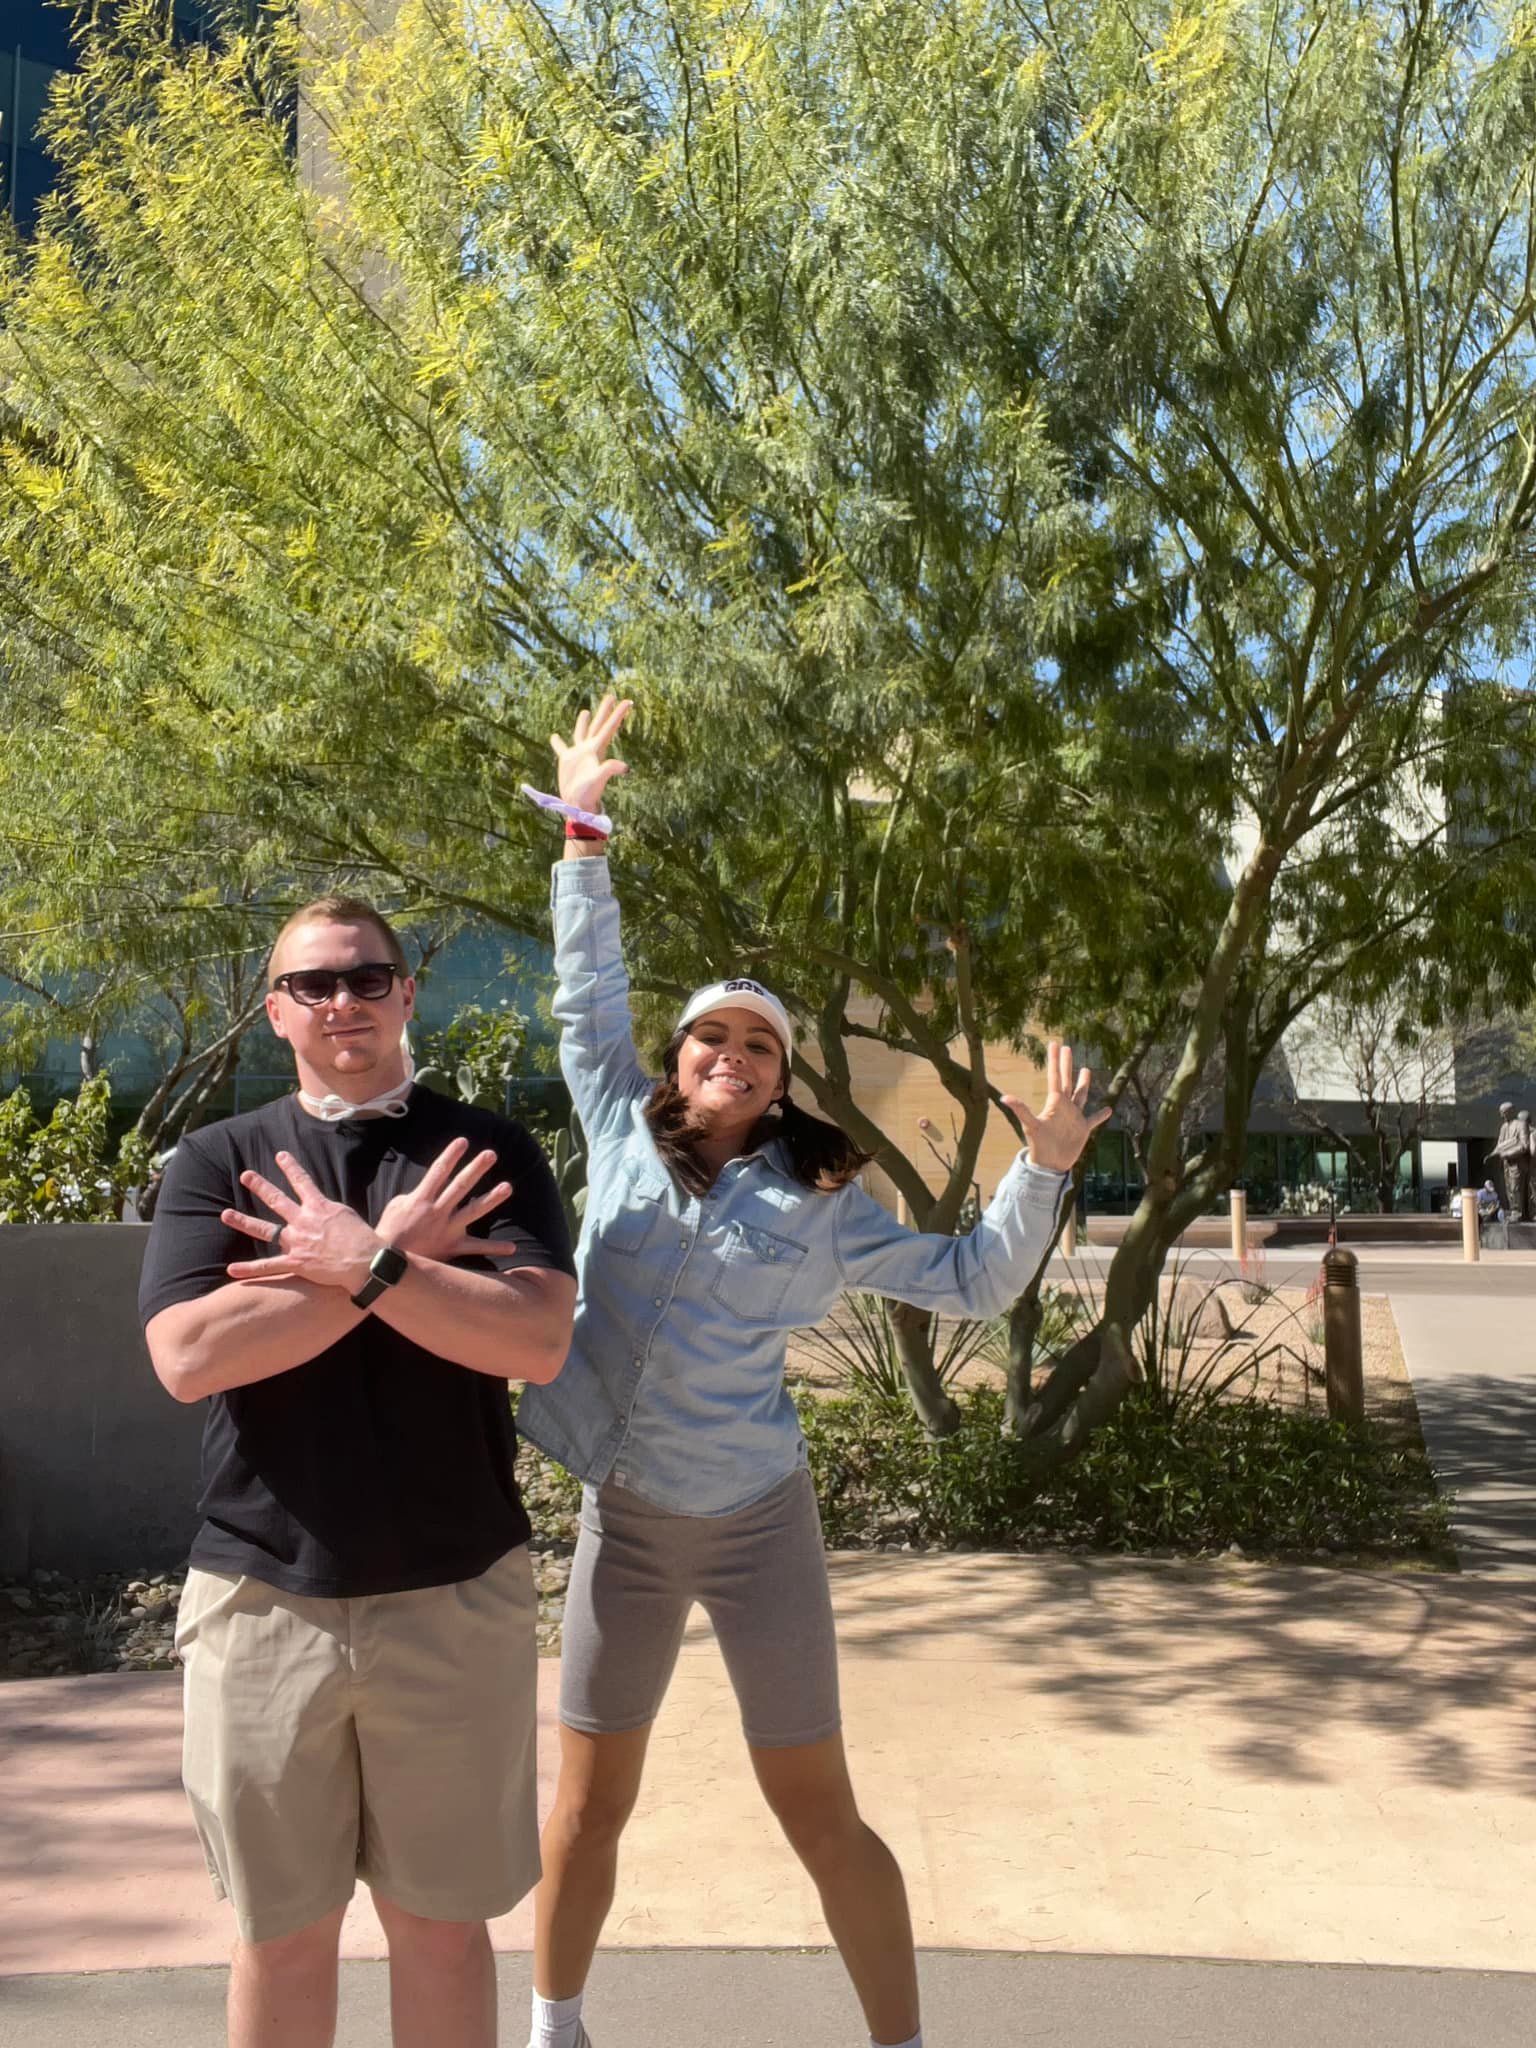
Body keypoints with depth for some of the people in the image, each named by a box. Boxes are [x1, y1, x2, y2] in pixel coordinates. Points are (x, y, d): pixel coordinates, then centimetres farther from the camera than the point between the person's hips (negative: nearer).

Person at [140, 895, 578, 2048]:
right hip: (263, 1597, 1)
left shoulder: (487, 1154, 0)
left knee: (442, 1922, 13)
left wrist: (356, 1261, -17)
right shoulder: (217, 1161, 3)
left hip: (456, 1595, 0)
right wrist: (393, 1257, -16)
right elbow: (187, 1355, -13)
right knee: (282, 1931, 14)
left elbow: (538, 1343, -13)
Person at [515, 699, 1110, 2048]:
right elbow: (588, 994, 5)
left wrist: (1044, 1169, -10)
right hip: (624, 1520, 2)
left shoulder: (822, 1203, -1)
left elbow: (971, 1282, 3)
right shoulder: (625, 1139, 1)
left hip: (756, 1519, -1)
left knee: (818, 1810, 5)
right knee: (589, 1805, 12)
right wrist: (584, 833, 3)